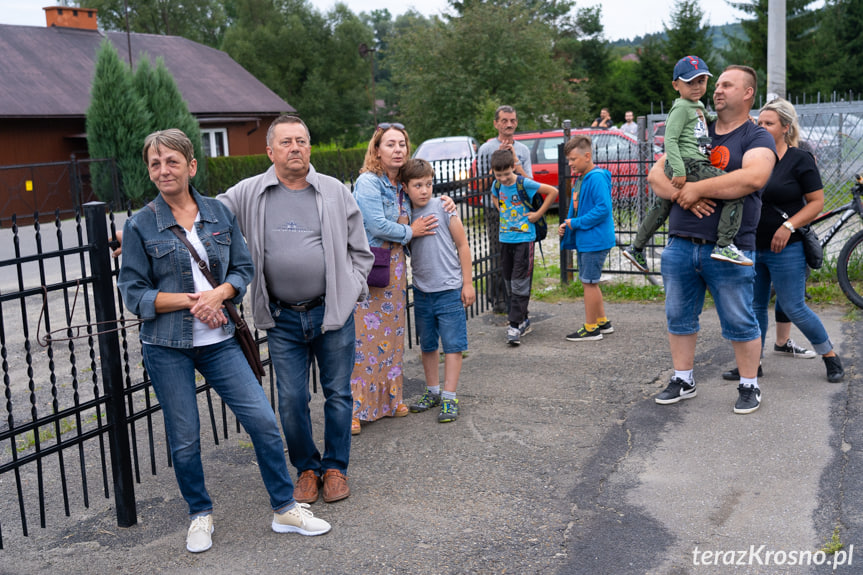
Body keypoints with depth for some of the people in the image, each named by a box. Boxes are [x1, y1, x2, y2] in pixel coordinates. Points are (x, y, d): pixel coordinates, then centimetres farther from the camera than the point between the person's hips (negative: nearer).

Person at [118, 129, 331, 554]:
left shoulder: (220, 213, 5)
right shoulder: (140, 226, -3)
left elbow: (243, 268, 7)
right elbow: (134, 292, -4)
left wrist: (219, 292, -13)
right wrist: (190, 300, -14)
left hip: (218, 340, 2)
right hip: (167, 347, -2)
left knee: (263, 420, -2)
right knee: (184, 438, 7)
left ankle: (285, 510, 14)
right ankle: (200, 515, 30)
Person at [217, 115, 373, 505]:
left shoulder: (335, 191, 2)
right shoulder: (248, 194, 0)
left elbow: (360, 250, 9)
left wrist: (351, 290, 1)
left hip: (333, 312, 0)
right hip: (282, 318, 0)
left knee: (338, 393, 9)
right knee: (291, 399, 6)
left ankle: (335, 467, 27)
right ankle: (306, 468, 27)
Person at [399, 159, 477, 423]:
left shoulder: (443, 207, -7)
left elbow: (462, 245, -4)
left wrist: (468, 283, -5)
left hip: (449, 289, -4)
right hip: (421, 291, 4)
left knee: (452, 344, -1)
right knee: (427, 345, 14)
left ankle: (449, 398, 7)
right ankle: (432, 391, 28)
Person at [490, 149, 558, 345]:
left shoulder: (524, 183, -14)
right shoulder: (497, 184, 3)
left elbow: (553, 191, -11)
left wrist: (539, 213, -9)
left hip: (524, 238, -6)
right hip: (505, 238, 6)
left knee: (520, 282, -8)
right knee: (509, 282, 10)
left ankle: (515, 325, -8)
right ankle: (523, 319, 23)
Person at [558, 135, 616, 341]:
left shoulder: (597, 178, -17)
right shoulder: (579, 179, 14)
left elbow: (603, 208, -25)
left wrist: (575, 223, -20)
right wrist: (566, 225, 4)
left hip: (595, 240, -10)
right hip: (584, 239, 10)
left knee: (589, 283, -2)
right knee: (590, 282, 17)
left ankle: (591, 329, 7)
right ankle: (602, 322, 30)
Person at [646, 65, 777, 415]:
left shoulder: (757, 138, 1)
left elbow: (753, 177, -20)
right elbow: (656, 174, 10)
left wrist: (696, 188, -15)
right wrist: (682, 195, -10)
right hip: (680, 245, 5)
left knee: (740, 322, 2)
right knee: (679, 318, 11)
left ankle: (749, 386, 18)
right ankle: (683, 381, 25)